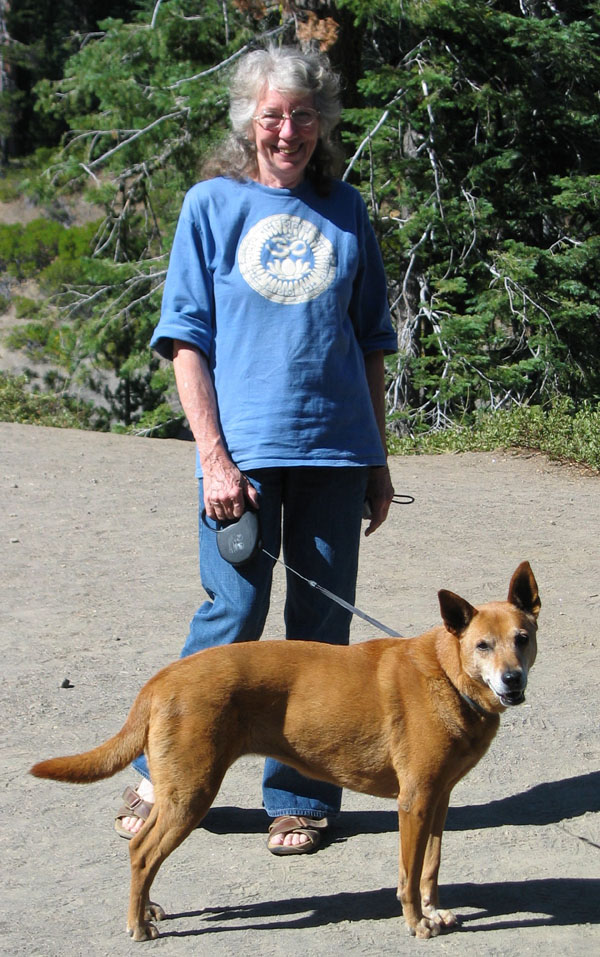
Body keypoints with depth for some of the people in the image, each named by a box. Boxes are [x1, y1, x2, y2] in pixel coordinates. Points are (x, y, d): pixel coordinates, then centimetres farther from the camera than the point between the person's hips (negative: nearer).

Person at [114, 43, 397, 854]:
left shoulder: (345, 211, 12)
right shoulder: (213, 204, 4)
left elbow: (371, 342, 16)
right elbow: (187, 339, 0)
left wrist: (377, 458, 12)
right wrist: (214, 456, -9)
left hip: (334, 450, 3)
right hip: (245, 450, -3)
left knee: (322, 625, 5)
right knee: (231, 620, -4)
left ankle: (301, 796, 18)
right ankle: (160, 773, 15)